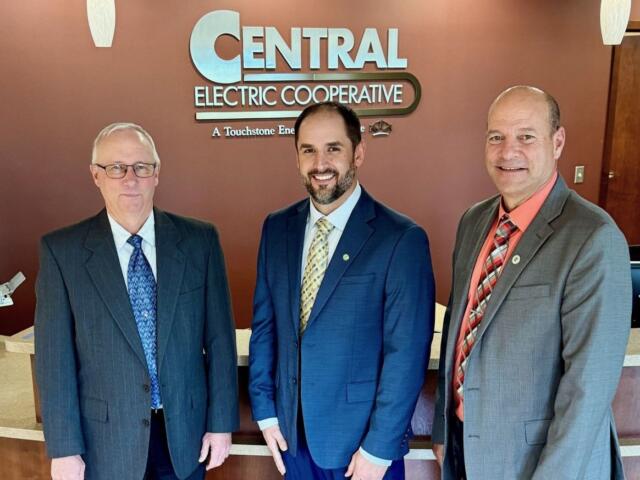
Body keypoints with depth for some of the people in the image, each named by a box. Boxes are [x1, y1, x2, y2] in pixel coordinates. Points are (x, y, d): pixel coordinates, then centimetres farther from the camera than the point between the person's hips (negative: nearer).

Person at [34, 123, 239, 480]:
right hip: (105, 439, -1)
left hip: (185, 432, 1)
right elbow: (55, 356, -6)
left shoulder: (200, 240, -6)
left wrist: (221, 422, -2)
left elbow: (219, 338, -3)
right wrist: (64, 448, -5)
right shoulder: (62, 250, -7)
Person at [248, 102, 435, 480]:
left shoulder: (402, 239, -17)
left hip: (362, 439, -4)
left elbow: (407, 353, -15)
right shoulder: (277, 228, -1)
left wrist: (379, 449, -13)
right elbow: (265, 324, 4)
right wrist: (265, 411, 4)